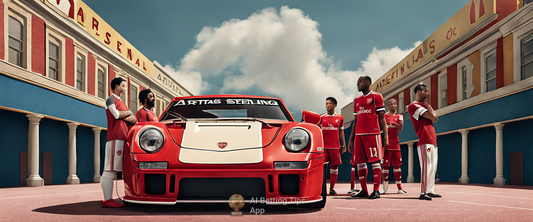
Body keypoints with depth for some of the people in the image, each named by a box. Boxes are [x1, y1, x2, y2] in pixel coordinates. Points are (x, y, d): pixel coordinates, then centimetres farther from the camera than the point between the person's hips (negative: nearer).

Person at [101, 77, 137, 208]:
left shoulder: (121, 102, 28)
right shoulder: (110, 100, 2)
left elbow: (132, 119, 22)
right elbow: (116, 114, -13)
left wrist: (131, 117, 0)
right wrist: (128, 112, 4)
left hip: (123, 137, 9)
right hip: (115, 137, -9)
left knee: (114, 170, 5)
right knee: (110, 170, -12)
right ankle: (107, 200, -15)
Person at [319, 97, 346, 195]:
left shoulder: (340, 118, 8)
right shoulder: (322, 118, 8)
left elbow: (341, 131, 13)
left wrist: (343, 144, 9)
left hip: (335, 146, 0)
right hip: (323, 146, 0)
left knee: (334, 166, 1)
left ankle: (332, 189, 10)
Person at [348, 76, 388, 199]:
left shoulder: (376, 97, 2)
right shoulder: (357, 100, 20)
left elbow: (382, 118, -2)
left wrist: (385, 135, -9)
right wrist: (351, 139, 17)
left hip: (372, 134, -6)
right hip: (359, 135, 6)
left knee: (375, 161, -6)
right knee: (359, 162, 4)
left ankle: (376, 191, -4)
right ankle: (364, 190, 12)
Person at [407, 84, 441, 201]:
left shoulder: (424, 105, 25)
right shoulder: (414, 106, -5)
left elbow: (434, 118, 11)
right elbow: (432, 117, -13)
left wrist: (427, 104, 7)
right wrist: (427, 104, 3)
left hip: (432, 141, 10)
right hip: (425, 141, -10)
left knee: (432, 167, 11)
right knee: (427, 166, -14)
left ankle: (430, 191, 16)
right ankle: (423, 192, -16)